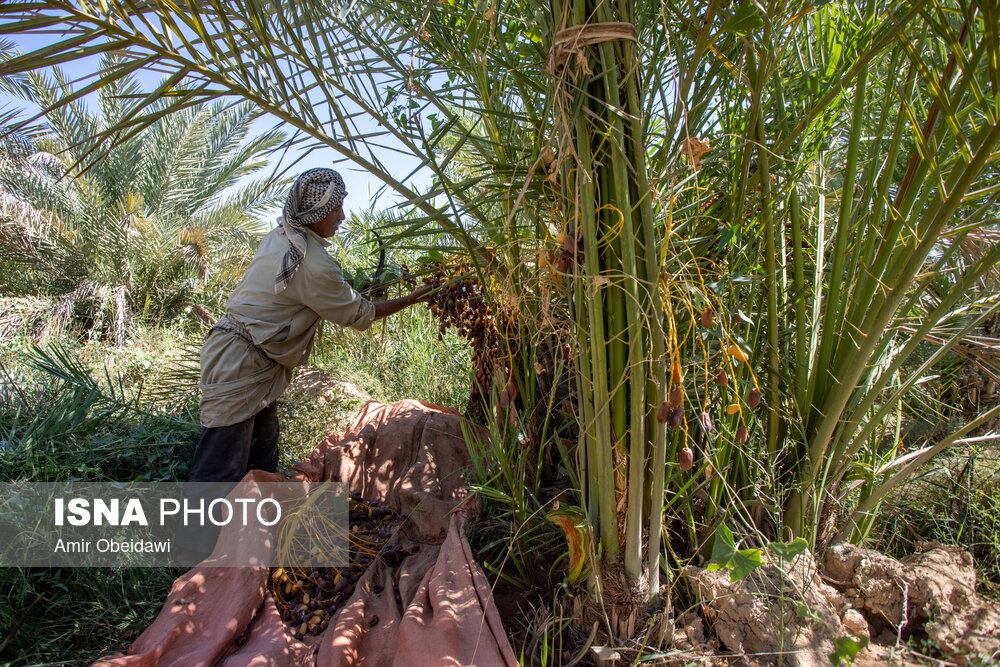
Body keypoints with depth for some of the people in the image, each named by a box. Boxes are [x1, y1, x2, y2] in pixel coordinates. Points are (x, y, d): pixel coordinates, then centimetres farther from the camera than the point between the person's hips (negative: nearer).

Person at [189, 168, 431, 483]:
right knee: (221, 469, -6)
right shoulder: (313, 264, -22)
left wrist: (351, 289, 11)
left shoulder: (281, 236, 5)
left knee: (262, 457, 17)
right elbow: (357, 315, -10)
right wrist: (412, 298, -2)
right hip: (237, 365, -10)